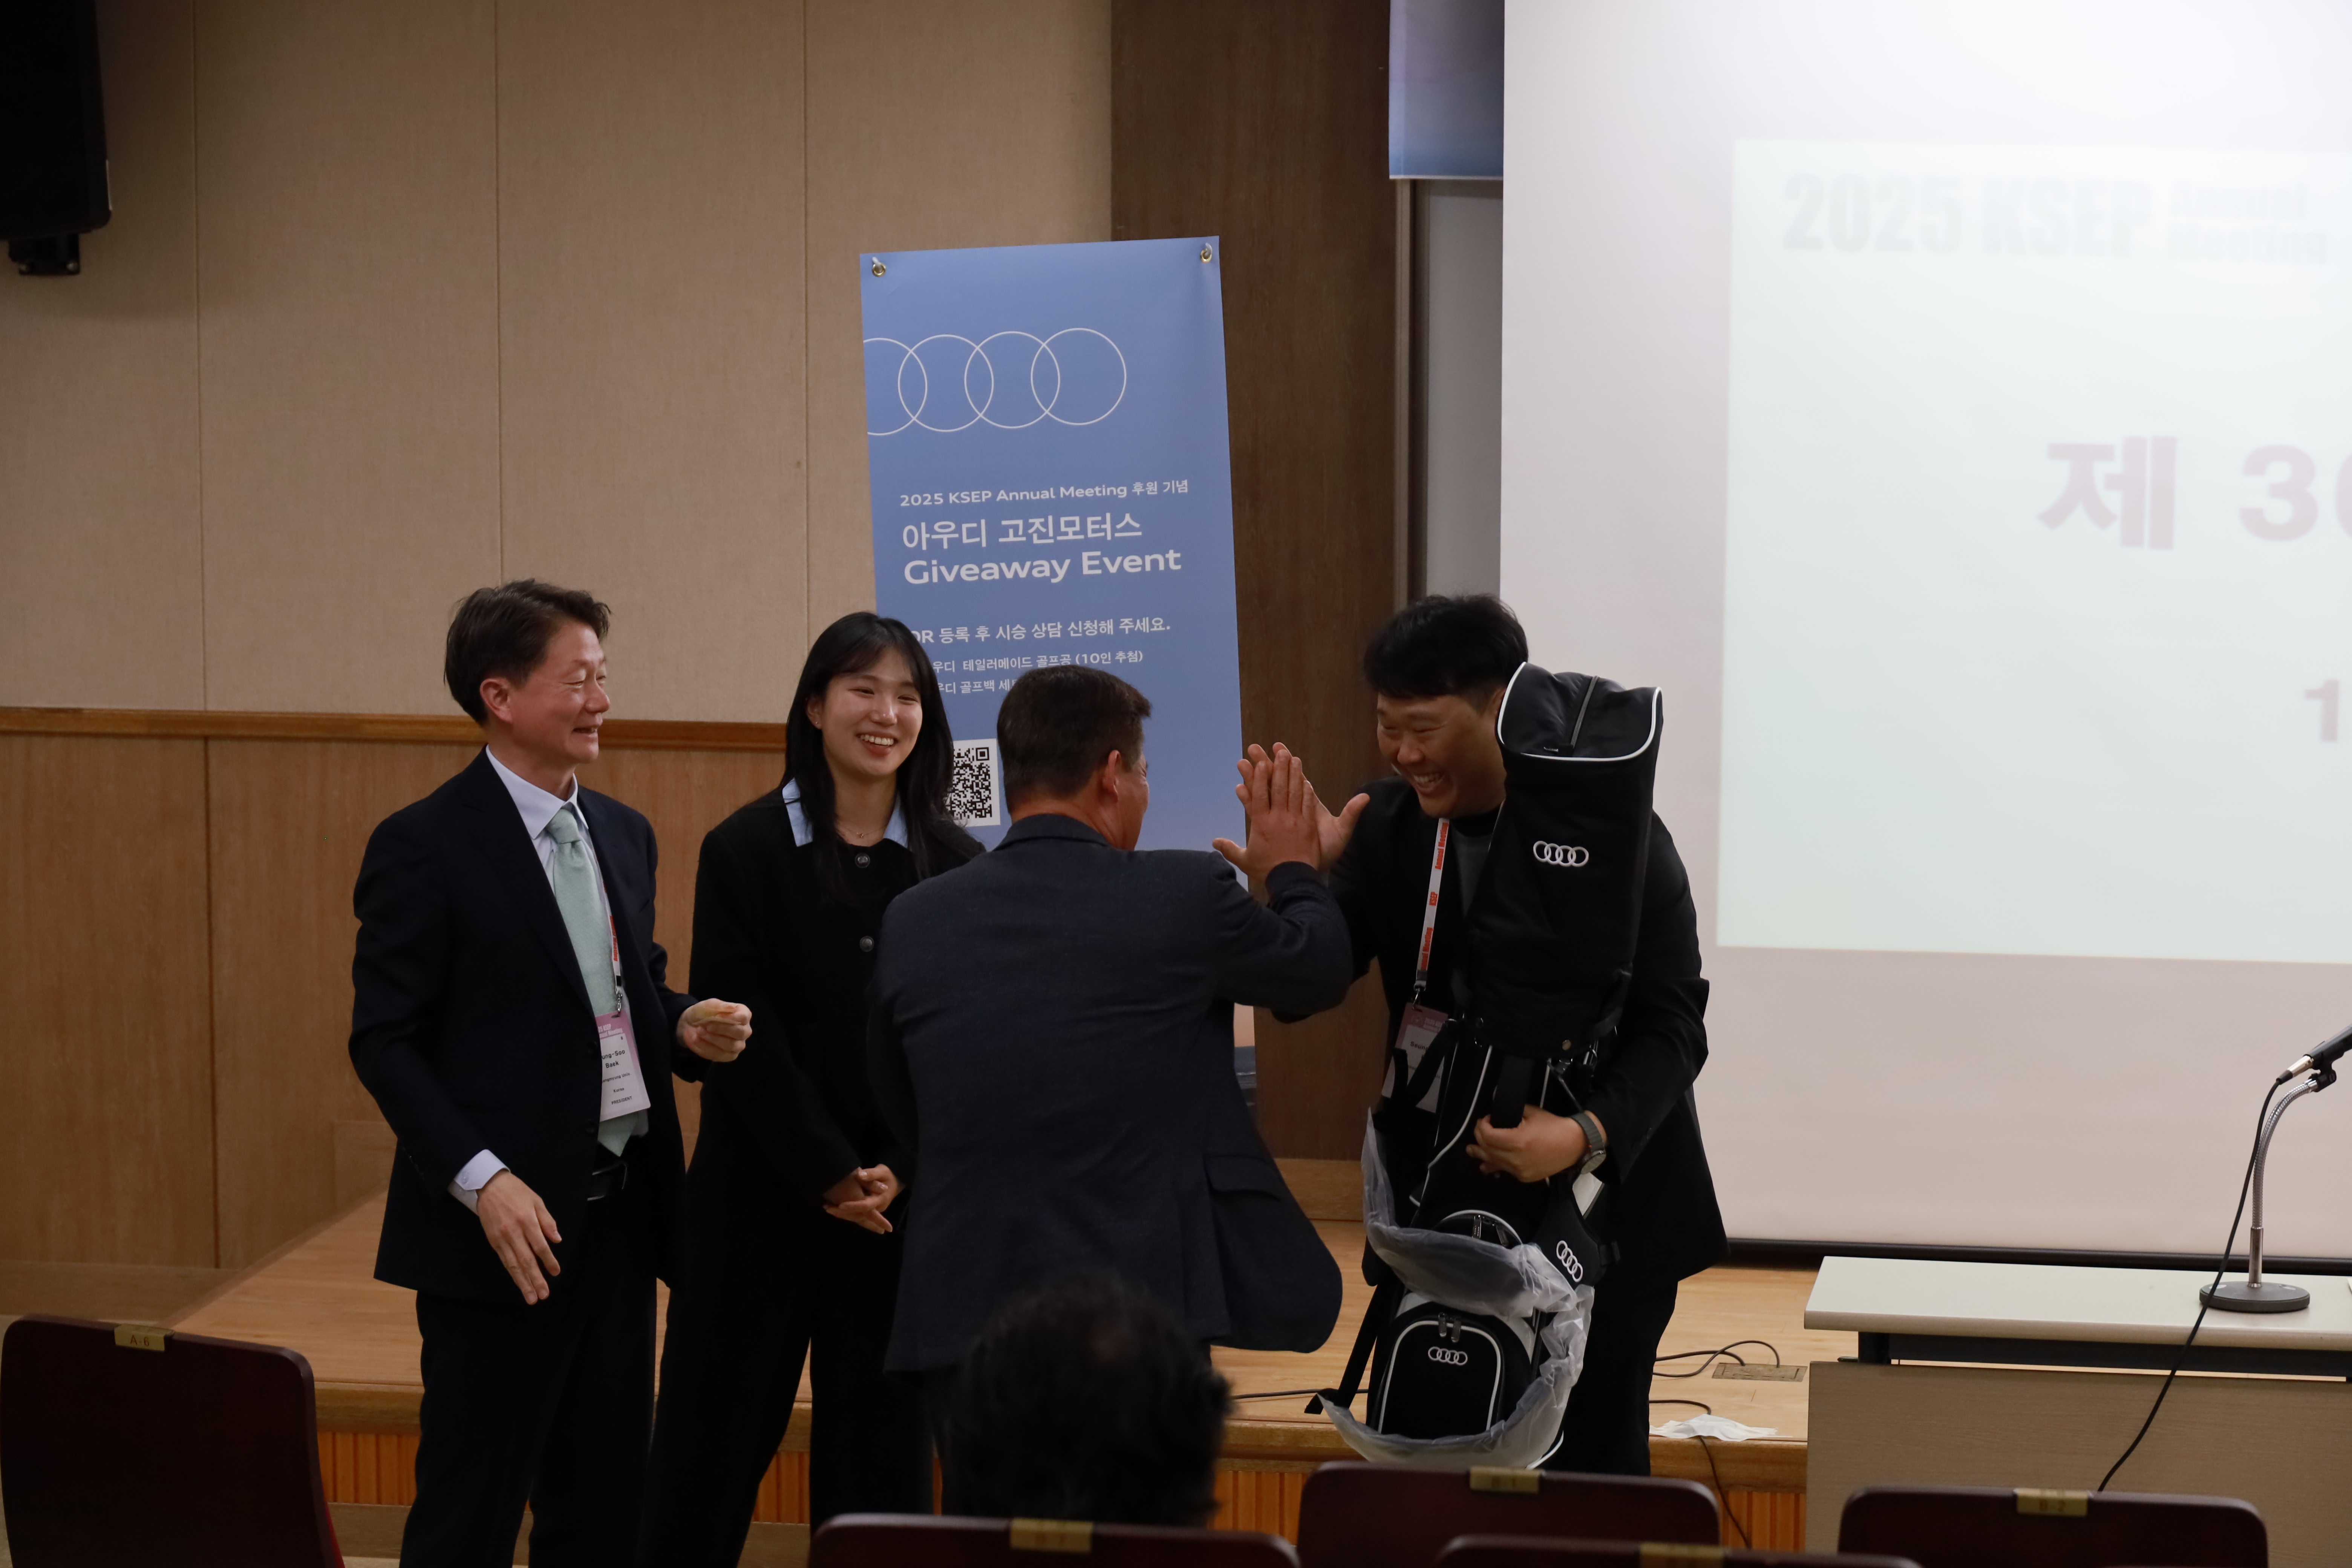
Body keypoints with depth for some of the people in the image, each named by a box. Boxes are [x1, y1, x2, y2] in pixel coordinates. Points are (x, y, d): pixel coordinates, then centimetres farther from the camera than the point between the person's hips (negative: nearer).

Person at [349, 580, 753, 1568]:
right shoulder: (424, 847, -9)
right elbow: (385, 1042, -11)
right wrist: (482, 1180, -21)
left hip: (621, 1216, 7)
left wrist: (688, 1027, -2)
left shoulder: (623, 834, 13)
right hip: (506, 1225, -7)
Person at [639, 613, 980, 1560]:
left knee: (882, 1446, 6)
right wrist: (827, 1173, -12)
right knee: (713, 1440, 2)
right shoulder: (745, 851, -3)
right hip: (760, 1193, -2)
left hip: (903, 1198, 2)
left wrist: (899, 1170, -11)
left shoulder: (954, 865, 3)